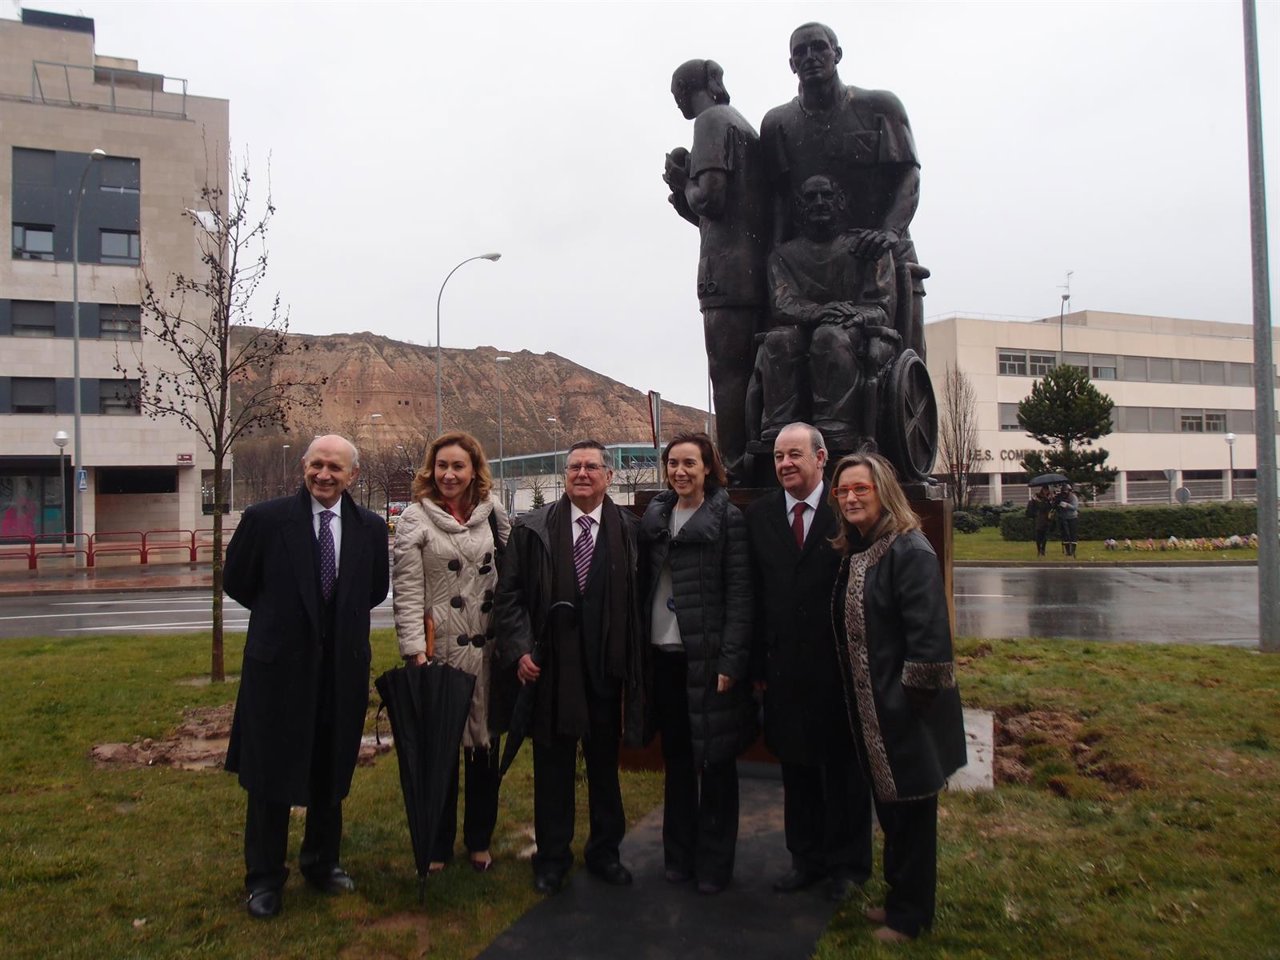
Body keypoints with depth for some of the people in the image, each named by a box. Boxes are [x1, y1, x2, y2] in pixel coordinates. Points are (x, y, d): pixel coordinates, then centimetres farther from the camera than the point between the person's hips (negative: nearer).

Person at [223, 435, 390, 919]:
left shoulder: (370, 528, -2)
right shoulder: (265, 518, -10)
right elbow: (236, 582, 3)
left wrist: (340, 620, 6)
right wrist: (282, 616, 8)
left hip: (342, 668, 3)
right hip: (278, 665, -2)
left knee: (330, 777, 17)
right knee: (270, 776, 11)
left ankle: (322, 863, 38)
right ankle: (264, 878, 29)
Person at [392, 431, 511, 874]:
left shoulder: (491, 514, 5)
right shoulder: (415, 519, -4)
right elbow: (406, 591, -8)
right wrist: (415, 651, -15)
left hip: (486, 649, 3)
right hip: (439, 649, -3)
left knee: (485, 743, 11)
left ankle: (479, 841, 28)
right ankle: (437, 848, 22)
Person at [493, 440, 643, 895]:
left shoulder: (629, 530, -2)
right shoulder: (532, 529, -1)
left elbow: (637, 599, 0)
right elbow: (509, 593, 0)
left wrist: (633, 663, -4)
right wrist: (519, 649, -9)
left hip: (606, 667, 1)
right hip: (550, 667, 0)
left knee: (605, 760, 15)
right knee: (552, 763, 11)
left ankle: (604, 850, 34)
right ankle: (552, 856, 29)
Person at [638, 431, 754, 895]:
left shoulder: (727, 518, -5)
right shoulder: (655, 517, 8)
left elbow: (739, 593, -9)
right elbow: (645, 583, 9)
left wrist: (731, 661, -14)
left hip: (709, 657, -4)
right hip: (663, 654, 4)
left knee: (716, 761, 6)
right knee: (676, 758, 15)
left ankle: (714, 862, 20)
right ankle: (678, 853, 29)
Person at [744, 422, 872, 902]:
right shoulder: (759, 515, 4)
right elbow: (754, 594, 4)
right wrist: (758, 661, 1)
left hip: (839, 665, -3)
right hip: (785, 668, 3)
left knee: (844, 768, 12)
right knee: (796, 767, 15)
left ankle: (847, 863, 30)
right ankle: (806, 857, 33)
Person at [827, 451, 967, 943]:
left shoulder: (910, 550, -18)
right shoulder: (854, 553, 9)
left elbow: (929, 635, -22)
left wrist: (913, 697, -19)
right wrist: (856, 701, 13)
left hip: (904, 713, -8)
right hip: (868, 711, 8)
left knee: (911, 810, 8)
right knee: (888, 809, 21)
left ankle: (910, 913, 25)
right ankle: (899, 895, 38)